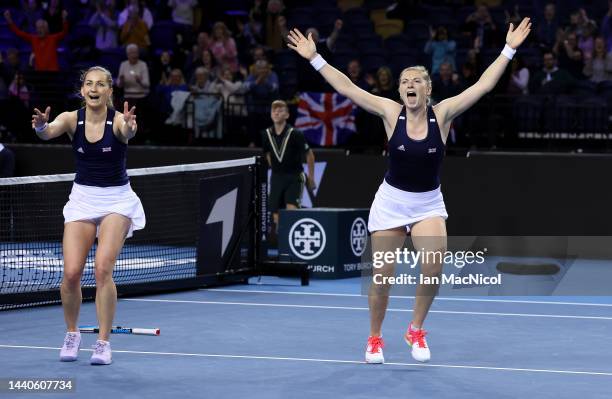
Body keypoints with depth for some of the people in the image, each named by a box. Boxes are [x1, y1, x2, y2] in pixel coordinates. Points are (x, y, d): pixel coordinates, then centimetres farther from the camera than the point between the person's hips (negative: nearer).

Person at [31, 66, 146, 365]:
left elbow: (128, 133, -38)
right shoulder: (72, 119, -8)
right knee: (71, 273, -7)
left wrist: (129, 127, -63)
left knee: (103, 269, -18)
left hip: (117, 200, -2)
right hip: (82, 198, 2)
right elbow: (49, 132, -28)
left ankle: (103, 343, -7)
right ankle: (72, 334, 18)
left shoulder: (118, 120, -14)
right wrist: (41, 126, -52)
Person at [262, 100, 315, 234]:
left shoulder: (295, 134, -14)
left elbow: (309, 155, -2)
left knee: (291, 209, -22)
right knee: (276, 216, 3)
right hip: (276, 178, 4)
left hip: (294, 177, -4)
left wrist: (311, 177, 4)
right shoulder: (267, 135, -2)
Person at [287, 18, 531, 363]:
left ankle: (416, 330, 6)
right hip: (391, 201, 0)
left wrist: (509, 50, -17)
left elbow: (483, 85, -12)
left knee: (433, 268, -20)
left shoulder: (442, 114, -8)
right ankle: (375, 338, 25)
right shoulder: (391, 112, -8)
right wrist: (315, 58, -15)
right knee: (382, 276, 1)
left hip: (429, 204, 0)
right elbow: (347, 88, -10)